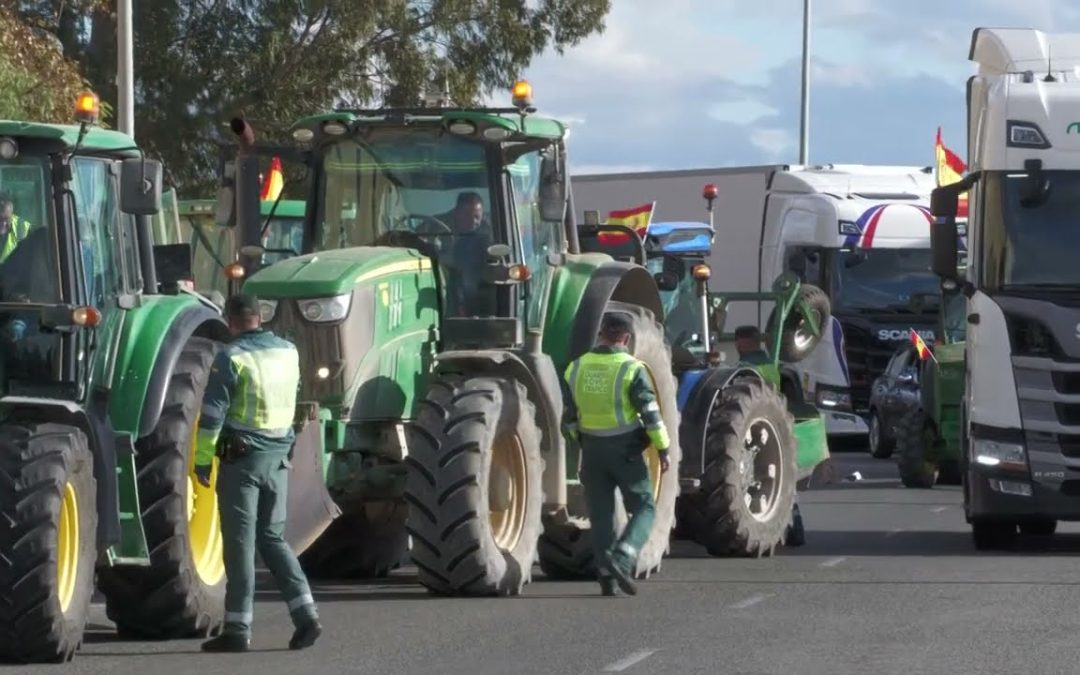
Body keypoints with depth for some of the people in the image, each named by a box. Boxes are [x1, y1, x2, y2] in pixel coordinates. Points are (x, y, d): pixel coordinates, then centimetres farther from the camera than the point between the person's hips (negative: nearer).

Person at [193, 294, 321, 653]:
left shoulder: (232, 357, -13)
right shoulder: (288, 352, 5)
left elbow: (212, 414, -15)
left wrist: (202, 459, -10)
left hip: (242, 458, -6)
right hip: (278, 458, 6)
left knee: (240, 541, -1)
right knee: (272, 536, 15)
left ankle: (238, 630, 1)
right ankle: (306, 614, 3)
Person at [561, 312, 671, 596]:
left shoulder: (576, 368, 3)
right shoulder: (631, 369, -11)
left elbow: (568, 416, 10)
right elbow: (650, 412, -13)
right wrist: (663, 449, -6)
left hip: (592, 449, 4)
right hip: (625, 449, -4)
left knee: (601, 514, 10)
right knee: (643, 508, 5)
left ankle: (607, 576, 7)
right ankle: (622, 559, -17)